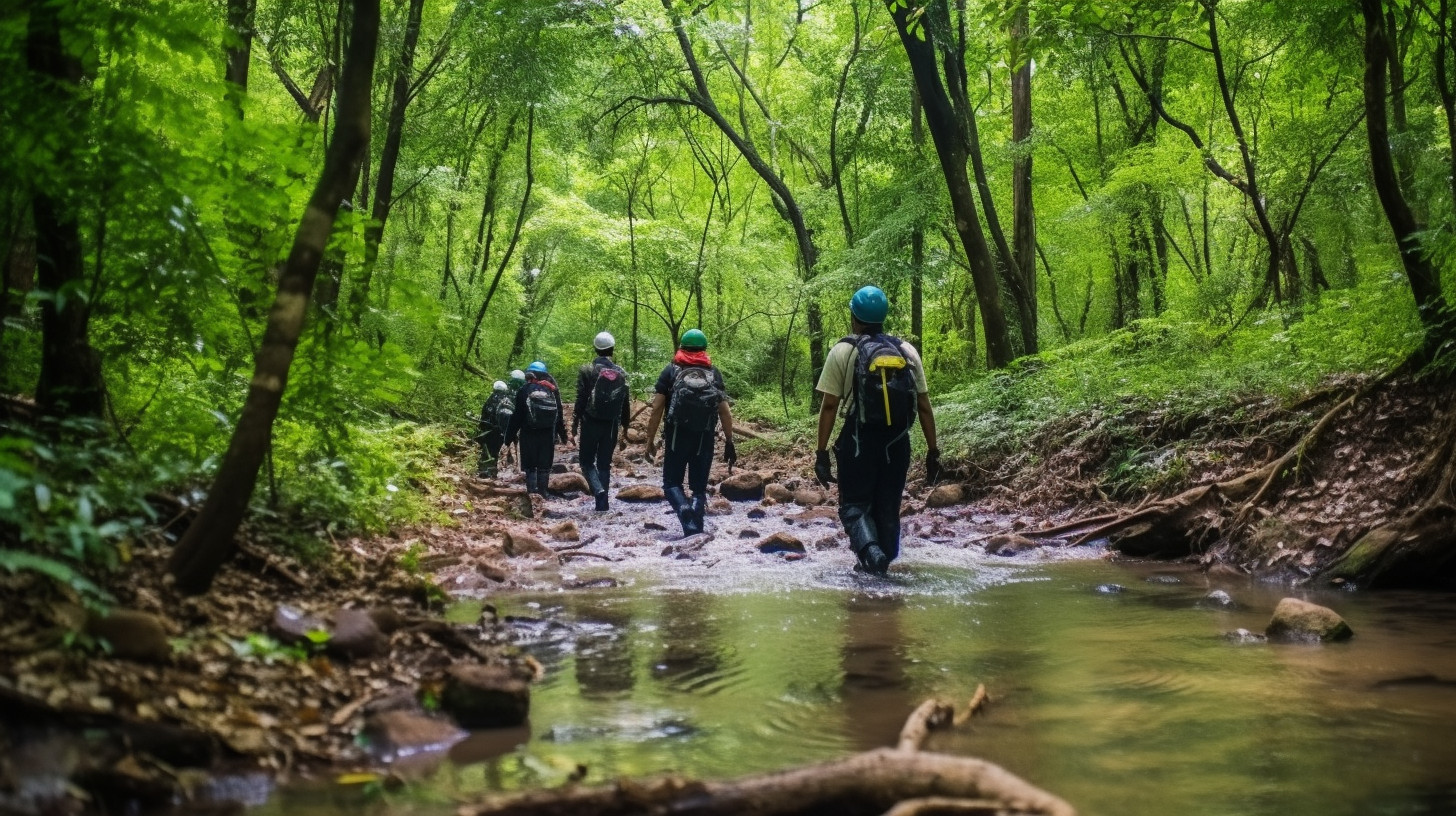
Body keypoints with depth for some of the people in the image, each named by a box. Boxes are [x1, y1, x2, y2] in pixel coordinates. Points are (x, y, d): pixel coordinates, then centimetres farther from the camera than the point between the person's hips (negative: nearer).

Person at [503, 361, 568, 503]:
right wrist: (562, 434, 17)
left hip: (529, 434, -2)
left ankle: (532, 493, -6)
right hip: (548, 433, 2)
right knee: (544, 467, 8)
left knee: (530, 466, 3)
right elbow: (559, 414, 9)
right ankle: (542, 494, 7)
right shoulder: (553, 390, 5)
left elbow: (517, 416, -4)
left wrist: (510, 436, 2)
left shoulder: (524, 391, -3)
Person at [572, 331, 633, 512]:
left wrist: (574, 425, -3)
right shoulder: (621, 373, 5)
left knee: (587, 462, 8)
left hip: (591, 423, -3)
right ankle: (602, 503, 8)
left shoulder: (587, 370, -5)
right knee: (604, 464, 11)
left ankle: (598, 490, -17)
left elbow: (580, 400, -8)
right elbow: (626, 404, 8)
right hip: (611, 426, 3)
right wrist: (625, 428, 17)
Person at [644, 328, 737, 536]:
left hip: (676, 437, -2)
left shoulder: (670, 372, 3)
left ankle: (684, 509, -22)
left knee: (672, 482, 7)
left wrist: (650, 440, 3)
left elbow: (656, 409, -3)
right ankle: (695, 528, -2)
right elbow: (725, 412, 3)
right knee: (699, 486, 10)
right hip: (705, 439, 2)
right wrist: (729, 443, 7)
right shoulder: (714, 374, 8)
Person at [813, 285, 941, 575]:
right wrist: (933, 451, 9)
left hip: (860, 442, -3)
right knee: (888, 509, 15)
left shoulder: (843, 351, -3)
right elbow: (924, 407, 4)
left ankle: (869, 551, -20)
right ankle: (881, 567, 20)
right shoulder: (907, 352, 6)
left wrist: (822, 452, -3)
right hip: (897, 444, 3)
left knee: (854, 505, 6)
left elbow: (829, 406, -8)